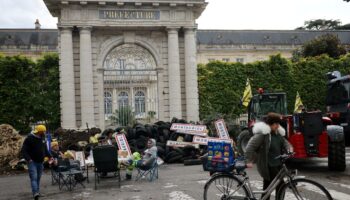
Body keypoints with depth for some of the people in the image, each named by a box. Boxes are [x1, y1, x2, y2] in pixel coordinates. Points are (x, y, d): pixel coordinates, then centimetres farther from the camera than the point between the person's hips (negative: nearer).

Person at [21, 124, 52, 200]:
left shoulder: (42, 138, 11)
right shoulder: (30, 138, -11)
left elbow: (45, 149, 22)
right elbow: (24, 150, -13)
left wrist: (49, 156, 8)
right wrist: (28, 159, -25)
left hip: (40, 162, 7)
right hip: (32, 162, -7)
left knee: (38, 178, 11)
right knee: (34, 177, -16)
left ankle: (37, 192, 19)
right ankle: (35, 193, -26)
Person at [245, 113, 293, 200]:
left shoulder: (277, 132, 8)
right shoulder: (262, 134, -18)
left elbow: (284, 142, 18)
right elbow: (250, 146, -20)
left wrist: (289, 148, -5)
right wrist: (249, 161, -22)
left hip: (278, 164, 8)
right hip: (268, 166, -8)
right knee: (280, 186, -9)